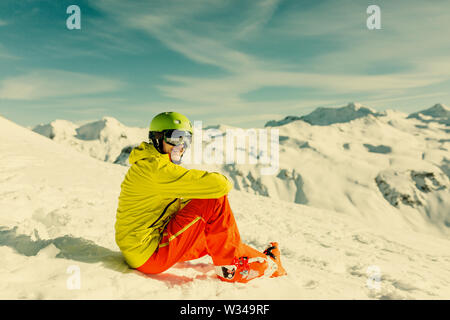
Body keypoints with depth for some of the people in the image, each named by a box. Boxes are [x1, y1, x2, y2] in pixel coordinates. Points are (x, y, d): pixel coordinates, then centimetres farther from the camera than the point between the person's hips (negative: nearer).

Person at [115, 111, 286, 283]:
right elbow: (218, 185, -27)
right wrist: (225, 183, -2)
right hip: (148, 254, -10)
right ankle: (231, 267, -4)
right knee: (215, 200, -16)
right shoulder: (155, 168, -21)